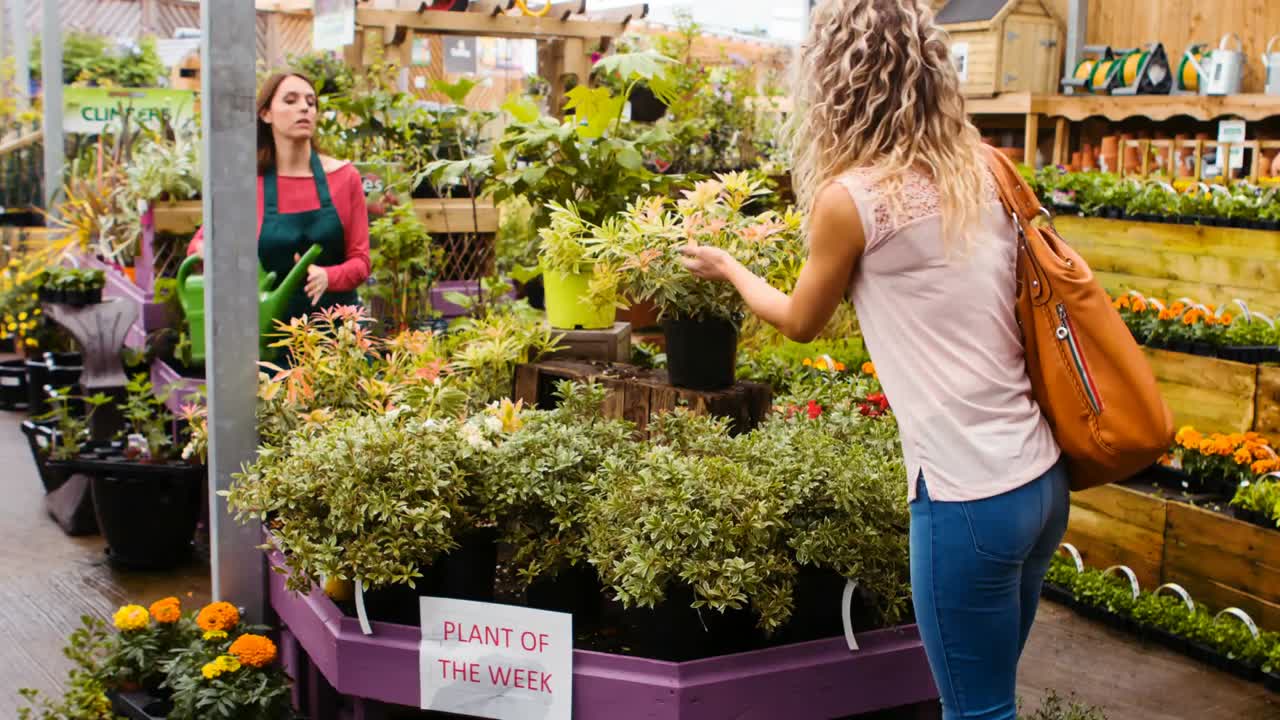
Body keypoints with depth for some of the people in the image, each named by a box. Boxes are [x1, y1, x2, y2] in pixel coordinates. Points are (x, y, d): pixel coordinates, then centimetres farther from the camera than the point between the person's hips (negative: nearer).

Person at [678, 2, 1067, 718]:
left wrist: (728, 267, 24)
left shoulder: (852, 197, -11)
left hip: (968, 496, -7)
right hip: (1042, 475, 7)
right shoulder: (983, 172, 5)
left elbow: (800, 321, 6)